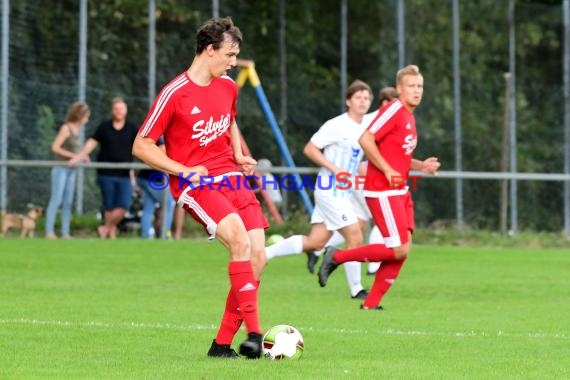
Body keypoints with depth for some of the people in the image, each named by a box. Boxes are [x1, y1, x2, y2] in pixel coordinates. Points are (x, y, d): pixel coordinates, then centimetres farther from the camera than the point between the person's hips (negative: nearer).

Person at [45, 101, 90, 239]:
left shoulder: (77, 129, 10)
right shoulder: (66, 128, -12)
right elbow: (55, 147, -16)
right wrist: (72, 155, -18)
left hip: (71, 169, 8)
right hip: (61, 168, -8)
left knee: (68, 202, 7)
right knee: (56, 199, -7)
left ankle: (65, 233, 9)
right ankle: (49, 231, -5)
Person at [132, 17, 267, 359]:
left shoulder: (228, 87, 10)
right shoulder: (174, 94, -11)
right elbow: (141, 146, -6)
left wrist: (239, 155, 13)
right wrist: (183, 171, -15)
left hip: (231, 177, 7)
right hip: (195, 185, -7)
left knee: (257, 256, -7)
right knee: (240, 240, -29)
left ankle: (223, 343, 2)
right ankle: (254, 333, -30)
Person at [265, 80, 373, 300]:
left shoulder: (365, 129, 12)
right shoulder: (336, 125, -12)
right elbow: (310, 149, -12)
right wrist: (335, 169, -19)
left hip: (342, 191, 9)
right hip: (330, 189, -9)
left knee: (315, 242, 7)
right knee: (355, 238, -9)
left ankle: (263, 254, 15)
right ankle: (356, 289, 3)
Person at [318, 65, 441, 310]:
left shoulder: (409, 116, 16)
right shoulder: (394, 110, -12)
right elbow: (365, 140, -19)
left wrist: (422, 165, 11)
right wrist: (388, 170, -20)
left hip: (399, 192, 9)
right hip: (382, 192, -9)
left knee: (403, 248, 3)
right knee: (398, 249, -12)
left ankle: (371, 304, 8)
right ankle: (337, 257, 1)